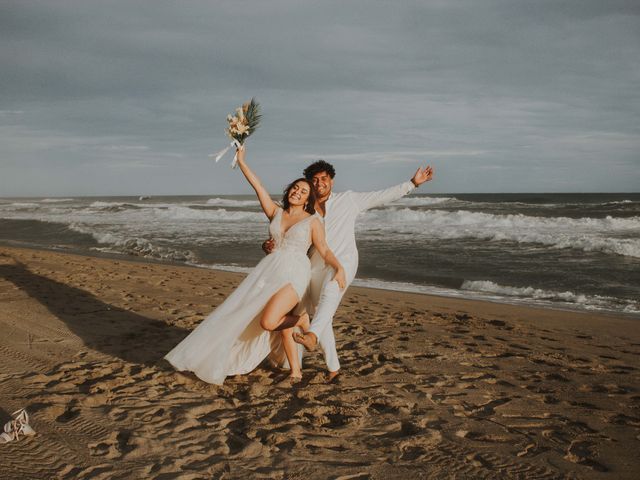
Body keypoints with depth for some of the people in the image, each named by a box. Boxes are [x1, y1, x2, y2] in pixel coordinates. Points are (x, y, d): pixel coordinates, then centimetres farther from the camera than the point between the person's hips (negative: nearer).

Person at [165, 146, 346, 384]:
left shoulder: (313, 221, 5)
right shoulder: (275, 212, 15)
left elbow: (324, 251, -3)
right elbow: (258, 186, 10)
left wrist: (339, 268, -20)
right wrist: (241, 160, 6)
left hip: (294, 274, -5)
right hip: (270, 270, 5)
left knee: (267, 322, -19)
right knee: (269, 319, 0)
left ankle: (302, 321, 8)